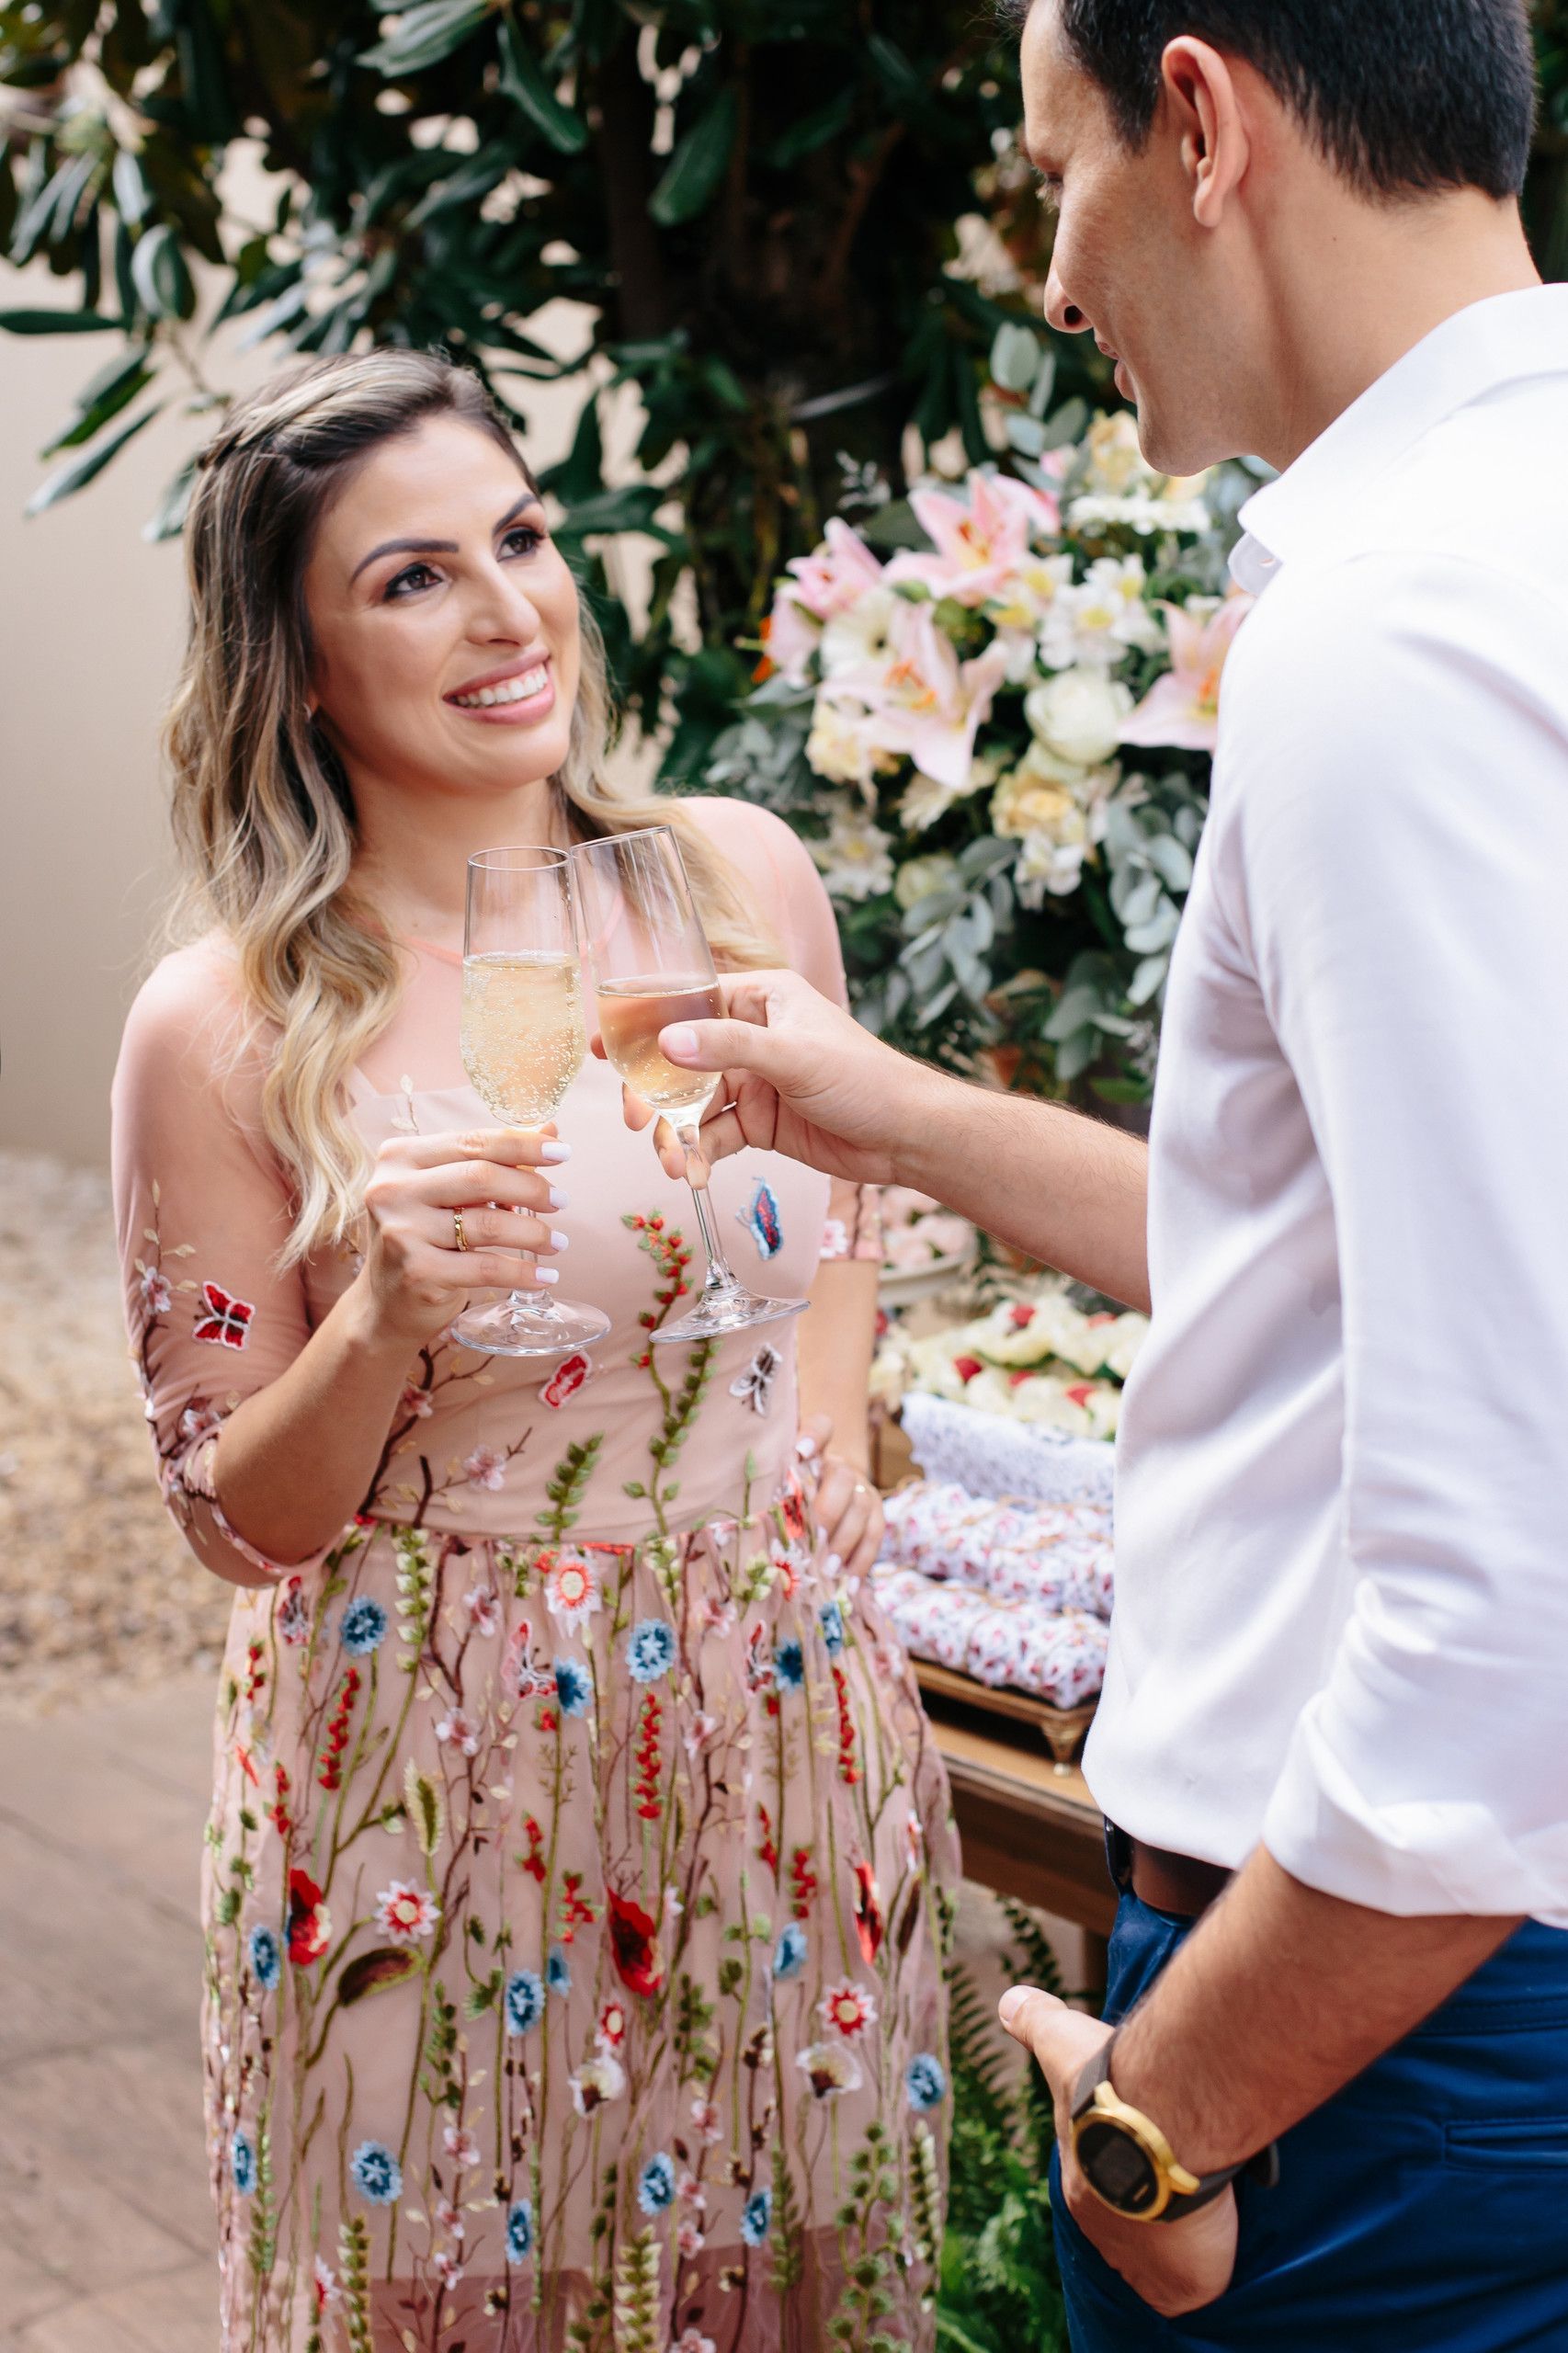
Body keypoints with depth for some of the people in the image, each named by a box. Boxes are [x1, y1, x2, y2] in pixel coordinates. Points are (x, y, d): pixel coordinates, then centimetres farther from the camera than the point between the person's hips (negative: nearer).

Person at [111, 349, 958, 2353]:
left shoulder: (743, 880, -2)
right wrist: (382, 1323, -23)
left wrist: (824, 1497, 5)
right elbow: (243, 1520, -6)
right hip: (433, 1767, -3)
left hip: (781, 1720, 3)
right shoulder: (225, 1029, -11)